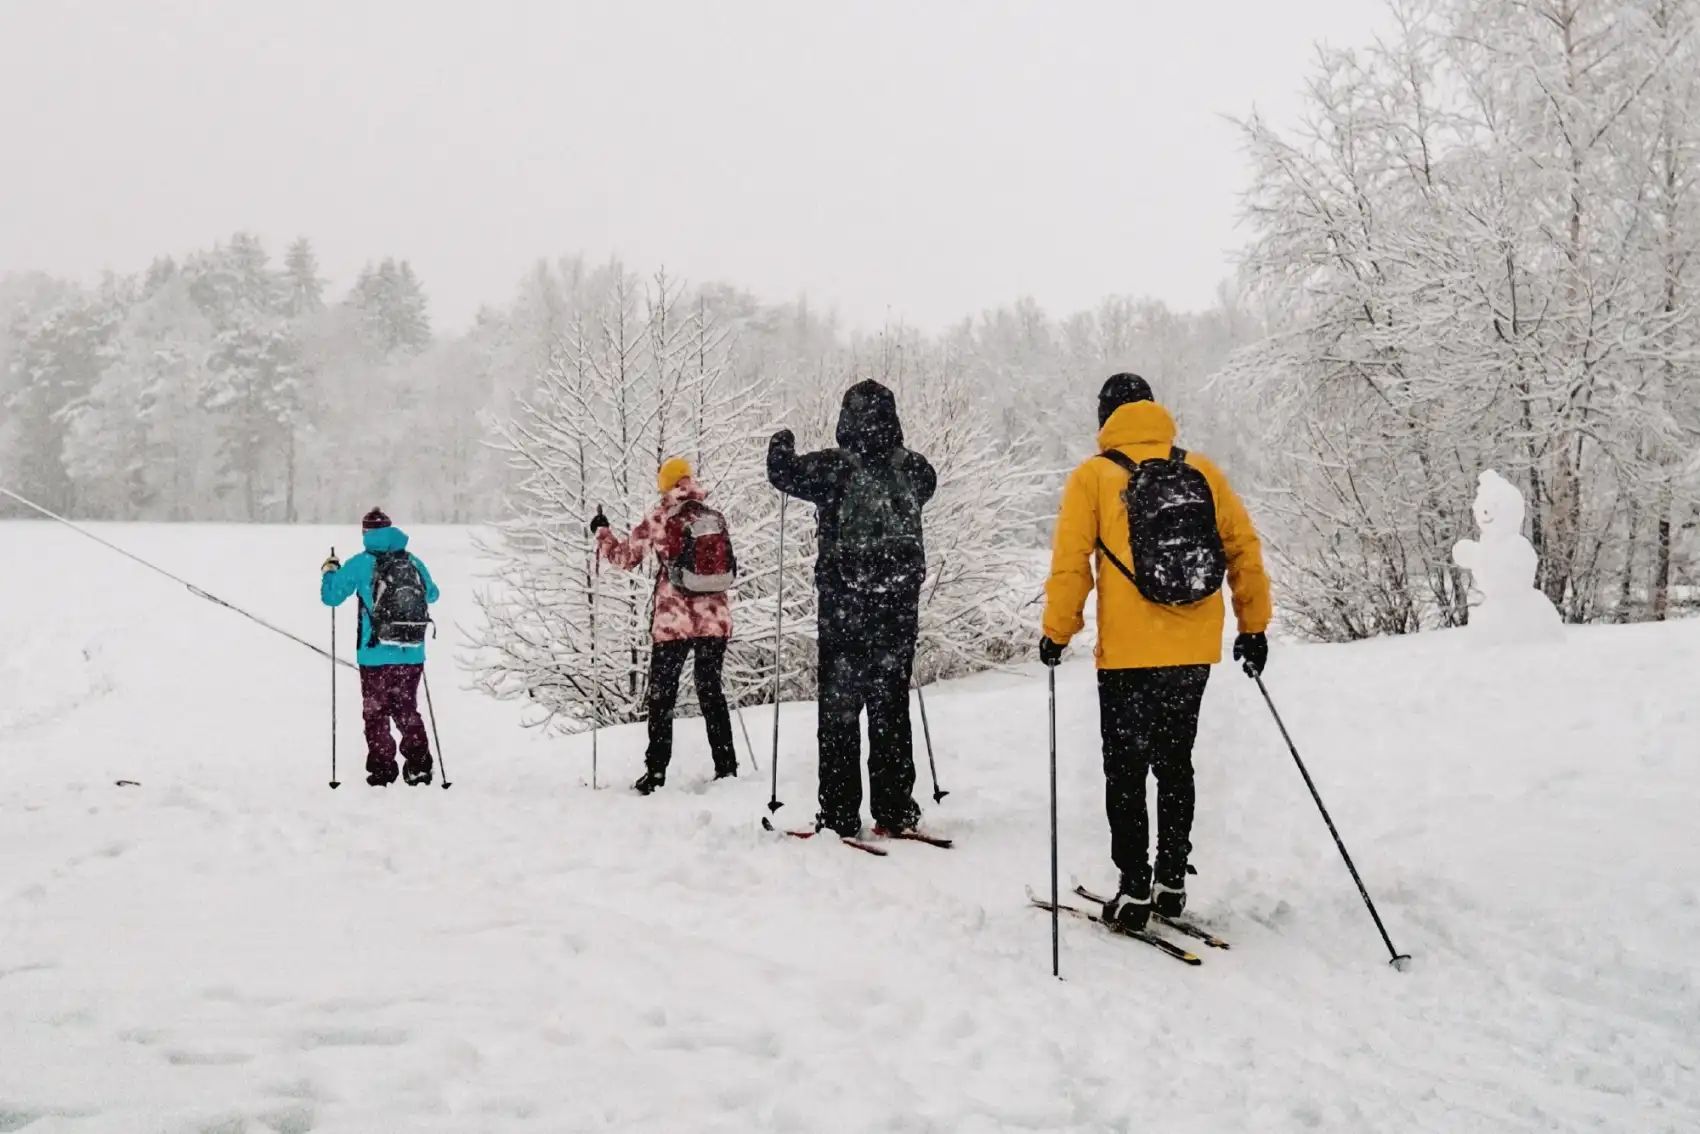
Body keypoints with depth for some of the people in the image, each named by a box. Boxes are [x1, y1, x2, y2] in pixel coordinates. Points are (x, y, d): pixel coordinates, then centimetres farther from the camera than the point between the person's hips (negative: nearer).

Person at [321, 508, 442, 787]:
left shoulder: (361, 564, -6)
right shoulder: (414, 563, 4)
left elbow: (330, 596, 1)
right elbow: (432, 594, 21)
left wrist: (329, 571, 19)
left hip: (376, 656, -3)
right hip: (412, 656, 3)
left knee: (376, 715, 9)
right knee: (407, 711, 16)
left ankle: (381, 771, 7)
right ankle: (419, 766, 11)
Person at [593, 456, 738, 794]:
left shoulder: (659, 518, -5)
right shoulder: (716, 517, 6)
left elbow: (626, 557, 2)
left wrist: (601, 532, 18)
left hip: (674, 621, -3)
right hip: (716, 620, 3)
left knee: (662, 694, 7)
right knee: (711, 690, 14)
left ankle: (656, 772, 3)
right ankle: (726, 766, 12)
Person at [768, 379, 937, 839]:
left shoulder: (835, 468, -12)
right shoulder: (914, 469, 0)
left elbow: (782, 471, -3)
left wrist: (781, 443, 19)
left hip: (844, 608, -3)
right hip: (900, 606, 3)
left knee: (840, 706, 4)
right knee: (891, 706, 12)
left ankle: (840, 814, 2)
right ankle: (895, 811, 12)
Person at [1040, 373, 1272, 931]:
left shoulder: (1094, 476, -3)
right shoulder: (1202, 471, 6)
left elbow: (1070, 563, -8)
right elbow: (1244, 548, 6)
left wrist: (1057, 632, 1)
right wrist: (1253, 626, 14)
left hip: (1128, 654, -4)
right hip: (1194, 652, 4)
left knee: (1126, 769, 7)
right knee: (1175, 763, 17)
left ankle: (1135, 888, 5)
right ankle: (1172, 880, 20)